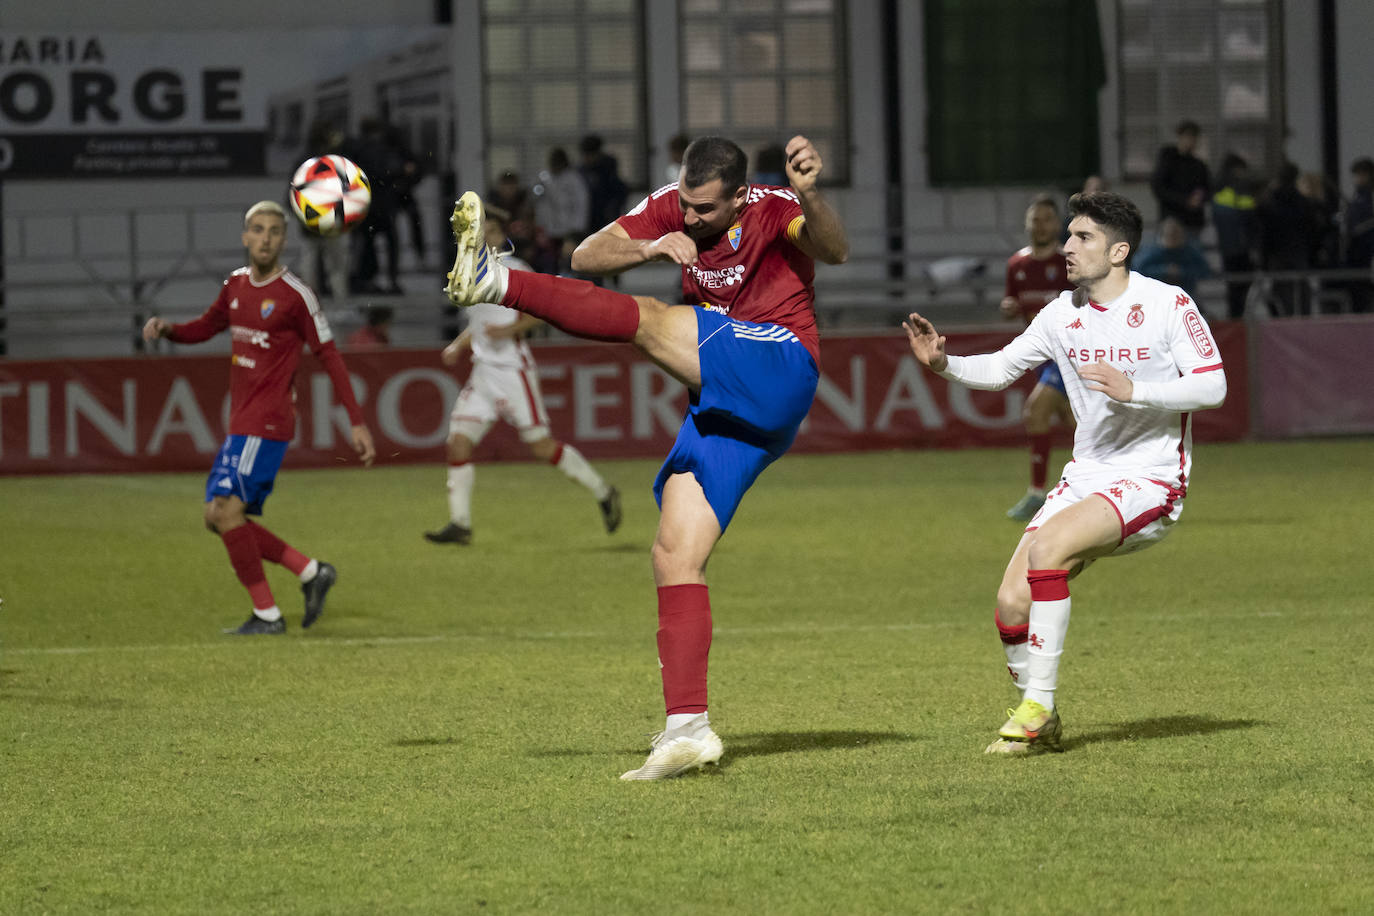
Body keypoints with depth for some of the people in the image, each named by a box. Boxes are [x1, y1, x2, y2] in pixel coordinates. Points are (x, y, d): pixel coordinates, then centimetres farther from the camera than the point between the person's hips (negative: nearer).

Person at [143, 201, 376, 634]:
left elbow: (329, 356, -7)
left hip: (265, 423, -8)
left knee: (226, 510, -15)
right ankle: (310, 571, 14)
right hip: (241, 421, 8)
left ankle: (267, 614, -7)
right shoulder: (236, 284, 11)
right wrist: (166, 328, 2)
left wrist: (357, 422, -7)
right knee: (217, 517, 7)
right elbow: (205, 327, 25)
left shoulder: (294, 295, -11)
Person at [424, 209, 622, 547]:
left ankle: (603, 493, 10)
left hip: (512, 370, -7)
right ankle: (460, 524, 1)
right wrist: (458, 346, 12)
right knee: (458, 441, -3)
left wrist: (511, 329, -20)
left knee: (540, 444, -6)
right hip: (482, 372, 7)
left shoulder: (512, 270, -8)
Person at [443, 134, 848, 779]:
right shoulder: (671, 208, 8)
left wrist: (810, 197, -48)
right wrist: (651, 248, -19)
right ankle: (688, 729, -6)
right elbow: (586, 256, 1)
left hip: (780, 369, -7)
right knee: (674, 558, -3)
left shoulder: (771, 210, -8)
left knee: (649, 321, -26)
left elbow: (834, 252, -28)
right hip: (718, 407, 7)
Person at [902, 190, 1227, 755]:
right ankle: (1042, 726, 12)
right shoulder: (1063, 313, 7)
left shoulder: (1168, 305, -9)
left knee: (1047, 547, -30)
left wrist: (1133, 390, -24)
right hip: (1087, 475, 6)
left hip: (1149, 479, -6)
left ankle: (1039, 705, -20)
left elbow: (1212, 386, -12)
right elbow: (1000, 368, 14)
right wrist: (944, 364, -5)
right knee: (1012, 602, -10)